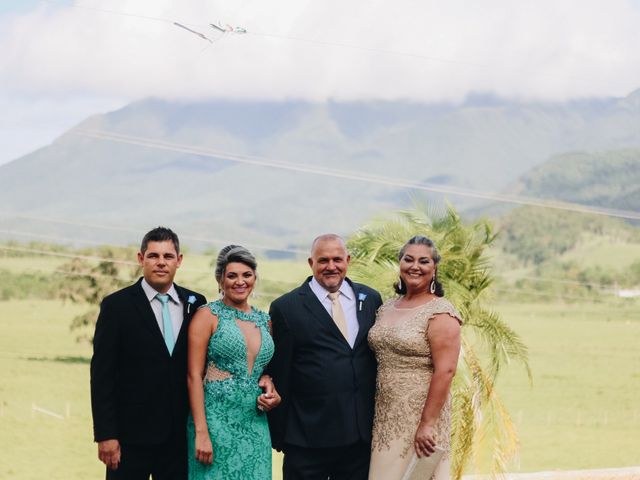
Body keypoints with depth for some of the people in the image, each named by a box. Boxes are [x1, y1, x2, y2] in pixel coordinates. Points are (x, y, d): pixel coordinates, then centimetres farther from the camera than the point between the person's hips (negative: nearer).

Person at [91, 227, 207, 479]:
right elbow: (102, 375, -5)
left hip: (180, 435, 3)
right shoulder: (117, 305, -3)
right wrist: (105, 435, -10)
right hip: (131, 435, -3)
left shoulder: (195, 304, 8)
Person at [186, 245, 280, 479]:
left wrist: (271, 392, 2)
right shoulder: (208, 316, -3)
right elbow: (194, 376, -8)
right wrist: (201, 432, -16)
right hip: (216, 421, -5)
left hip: (255, 424, 5)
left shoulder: (264, 320, 13)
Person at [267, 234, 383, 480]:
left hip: (361, 436, 4)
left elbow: (380, 356, 14)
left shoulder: (371, 299, 9)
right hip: (308, 438, -3)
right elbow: (279, 375, -2)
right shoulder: (286, 308, -3)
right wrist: (278, 435, -2)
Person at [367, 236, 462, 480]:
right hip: (386, 418, 6)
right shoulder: (387, 309, 10)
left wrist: (427, 424, -20)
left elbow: (445, 371, -17)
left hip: (420, 416, -6)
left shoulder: (440, 313, -11)